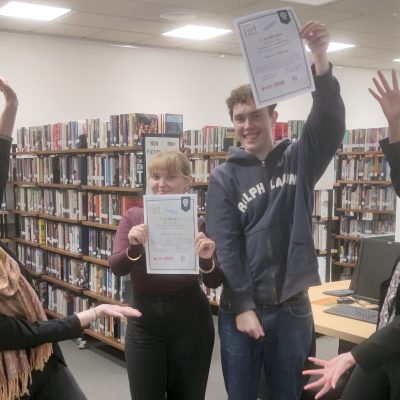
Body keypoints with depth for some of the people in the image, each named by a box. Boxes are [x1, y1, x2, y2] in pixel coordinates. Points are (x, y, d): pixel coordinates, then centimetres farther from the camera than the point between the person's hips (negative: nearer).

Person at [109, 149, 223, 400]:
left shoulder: (199, 221, -5)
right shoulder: (134, 217, -1)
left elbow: (215, 282, -5)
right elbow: (116, 268, -9)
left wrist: (206, 260, -26)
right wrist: (134, 247, -28)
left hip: (191, 323, -1)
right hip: (144, 322, 1)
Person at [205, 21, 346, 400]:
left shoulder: (299, 160, 1)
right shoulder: (225, 177, -3)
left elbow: (330, 123, -17)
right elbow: (225, 247, -7)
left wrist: (320, 60, -31)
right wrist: (243, 306, -12)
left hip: (292, 308, 1)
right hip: (241, 309, -1)